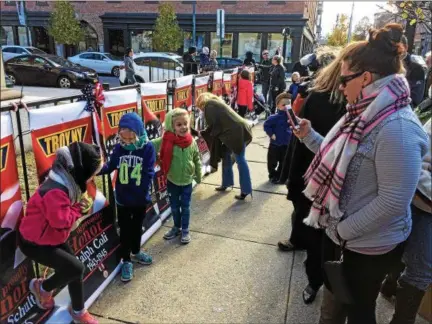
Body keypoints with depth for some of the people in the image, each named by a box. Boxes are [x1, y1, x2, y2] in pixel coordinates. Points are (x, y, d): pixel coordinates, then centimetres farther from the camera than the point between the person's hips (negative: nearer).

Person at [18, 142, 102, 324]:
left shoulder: (68, 183, -3)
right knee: (76, 269, -14)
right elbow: (61, 220, -35)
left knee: (73, 270, 11)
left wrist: (81, 203, -9)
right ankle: (42, 287, 15)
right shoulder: (55, 191, -35)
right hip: (34, 243, -9)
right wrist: (78, 208, -20)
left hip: (53, 238, 9)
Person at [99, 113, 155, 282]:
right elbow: (110, 166, 1)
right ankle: (126, 261, 29)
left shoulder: (147, 147, -15)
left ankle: (136, 252, 45)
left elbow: (148, 173, -15)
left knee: (137, 227, 21)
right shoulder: (119, 147, -7)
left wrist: (143, 192, -21)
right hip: (122, 198, 1)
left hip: (140, 198, -1)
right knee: (125, 229, 13)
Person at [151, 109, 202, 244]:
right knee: (174, 207, 18)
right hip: (172, 181, 0)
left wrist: (198, 177, 9)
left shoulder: (192, 142, -12)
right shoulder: (166, 140, -18)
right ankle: (176, 227, 39)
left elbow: (197, 161, 1)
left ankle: (185, 230, 30)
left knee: (185, 207, 13)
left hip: (187, 181, 0)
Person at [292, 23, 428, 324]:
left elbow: (394, 202, -28)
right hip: (338, 233, 8)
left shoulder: (397, 128, -27)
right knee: (333, 298, 28)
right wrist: (309, 136, 1)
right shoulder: (365, 115, 3)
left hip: (369, 245, -8)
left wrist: (344, 229, -21)